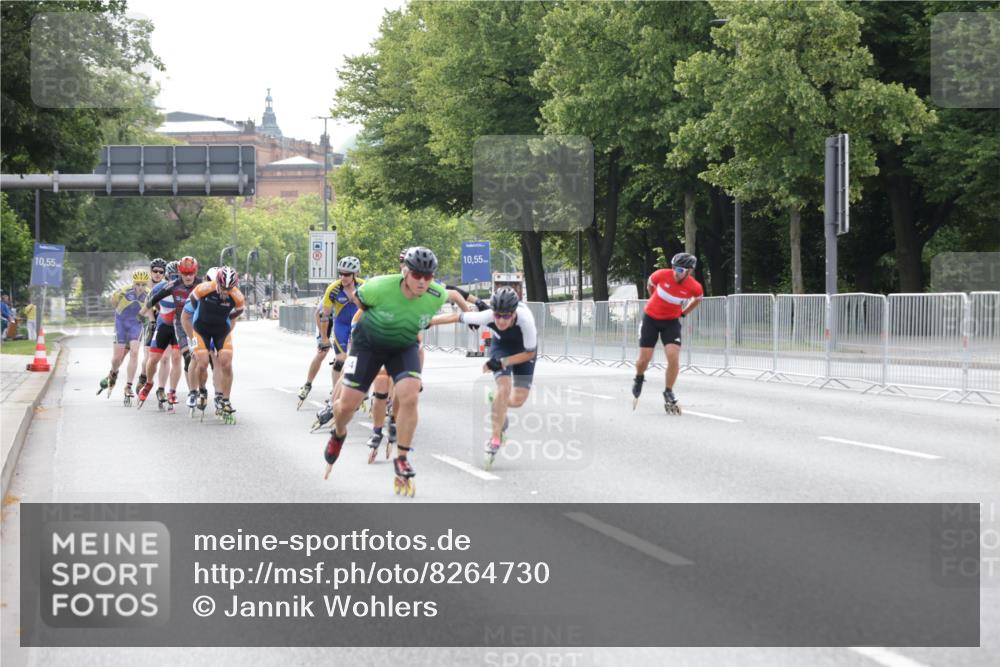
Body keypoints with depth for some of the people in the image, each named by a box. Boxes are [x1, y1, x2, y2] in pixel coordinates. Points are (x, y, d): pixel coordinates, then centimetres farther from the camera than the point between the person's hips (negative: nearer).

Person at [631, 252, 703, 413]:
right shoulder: (662, 275, -22)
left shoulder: (695, 287, -19)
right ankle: (639, 378, 34)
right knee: (644, 359, -1)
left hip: (672, 321, 0)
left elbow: (698, 298, 7)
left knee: (674, 357, -17)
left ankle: (668, 393, 2)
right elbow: (650, 285, 3)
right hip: (651, 317, 0)